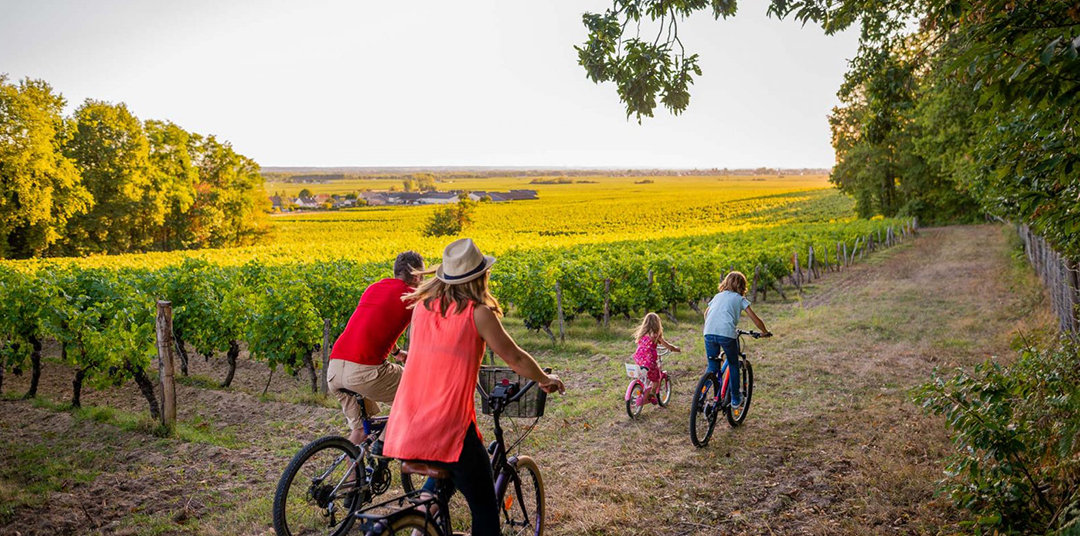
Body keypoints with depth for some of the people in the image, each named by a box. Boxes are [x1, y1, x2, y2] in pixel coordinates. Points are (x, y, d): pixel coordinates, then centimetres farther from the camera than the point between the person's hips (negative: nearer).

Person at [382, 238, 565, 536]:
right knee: (485, 509, 9)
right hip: (448, 430, -6)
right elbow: (515, 358, 1)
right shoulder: (478, 313, -8)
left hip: (404, 430, 6)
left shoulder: (421, 306, 8)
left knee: (446, 472, 35)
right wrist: (546, 380, 18)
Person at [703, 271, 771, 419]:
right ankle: (735, 400, 23)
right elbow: (755, 319, 12)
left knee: (712, 366, 15)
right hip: (727, 334, -3)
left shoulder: (718, 296, 27)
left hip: (709, 333, 3)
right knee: (733, 365, 17)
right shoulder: (740, 299, 15)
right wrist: (765, 332, 27)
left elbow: (706, 312, 38)